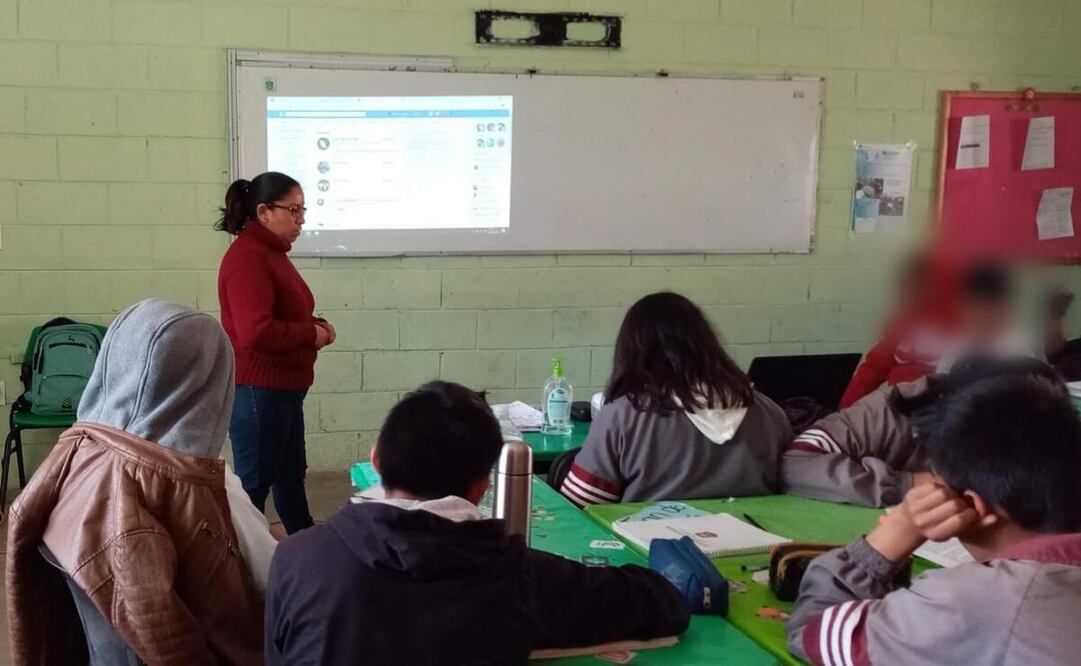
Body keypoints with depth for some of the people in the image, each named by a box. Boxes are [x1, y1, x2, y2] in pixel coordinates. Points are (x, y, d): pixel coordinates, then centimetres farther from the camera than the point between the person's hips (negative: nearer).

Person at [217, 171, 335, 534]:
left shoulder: (271, 252, 12)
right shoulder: (247, 258, -21)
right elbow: (256, 332, -31)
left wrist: (315, 324, 5)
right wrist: (311, 334, -18)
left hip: (281, 388, 11)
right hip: (257, 391, -11)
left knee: (292, 472, 21)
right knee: (254, 482, -1)